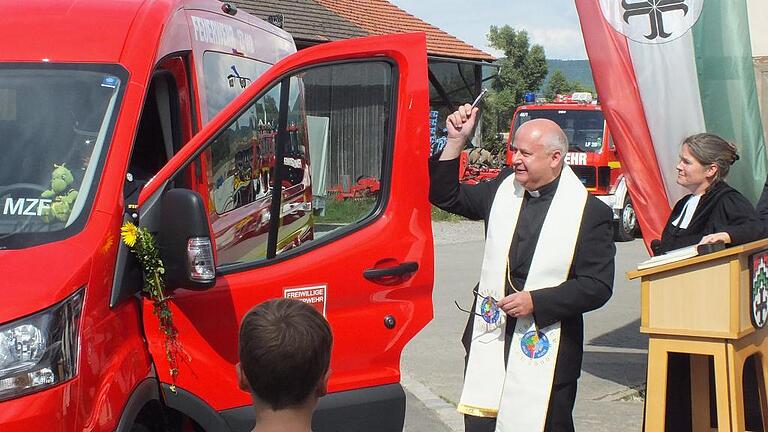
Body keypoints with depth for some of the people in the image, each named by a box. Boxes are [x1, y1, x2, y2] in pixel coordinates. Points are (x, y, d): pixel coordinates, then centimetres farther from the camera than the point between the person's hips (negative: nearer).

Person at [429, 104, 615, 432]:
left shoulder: (591, 212, -8)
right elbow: (445, 196, 17)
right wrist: (456, 141, 5)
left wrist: (535, 301, -17)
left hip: (545, 351, -4)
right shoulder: (503, 187, 8)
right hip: (490, 336, 5)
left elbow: (597, 286, -10)